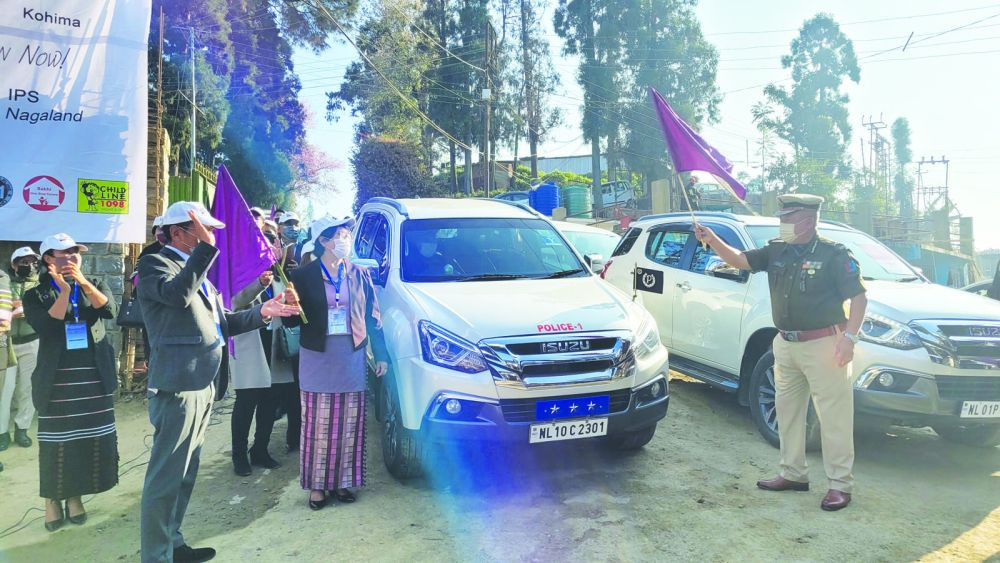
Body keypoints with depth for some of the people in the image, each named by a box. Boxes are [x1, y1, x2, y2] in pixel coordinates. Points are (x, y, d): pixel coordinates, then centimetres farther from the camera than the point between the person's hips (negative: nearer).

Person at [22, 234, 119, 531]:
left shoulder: (95, 286, 9)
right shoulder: (35, 295, 2)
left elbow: (110, 311, -11)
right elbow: (47, 328, -15)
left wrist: (83, 282, -21)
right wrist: (64, 290, -17)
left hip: (95, 382, 2)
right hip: (57, 384, -2)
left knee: (92, 440, 5)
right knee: (56, 444, 1)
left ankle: (74, 496, 20)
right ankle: (52, 500, 15)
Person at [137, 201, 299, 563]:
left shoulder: (197, 268, 19)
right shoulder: (154, 264, -6)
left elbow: (220, 323, 19)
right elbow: (178, 294, -29)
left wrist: (261, 312, 7)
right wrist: (207, 246, -26)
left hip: (202, 386, 9)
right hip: (177, 386, -9)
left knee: (185, 473, 18)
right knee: (166, 476, -3)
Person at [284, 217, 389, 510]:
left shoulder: (359, 274, 5)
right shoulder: (303, 276, -2)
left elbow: (372, 317, 8)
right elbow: (291, 320, -2)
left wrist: (381, 354, 6)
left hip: (352, 356, 2)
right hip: (318, 357, -2)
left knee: (349, 424, 8)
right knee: (319, 424, 4)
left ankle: (342, 481, 21)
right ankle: (317, 484, 17)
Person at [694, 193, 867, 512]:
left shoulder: (834, 255, -10)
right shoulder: (777, 251, 7)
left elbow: (859, 297, -9)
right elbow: (740, 260, 5)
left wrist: (849, 337, -19)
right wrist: (712, 241, -10)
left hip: (823, 345, -7)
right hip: (786, 345, 7)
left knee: (834, 416, -2)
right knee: (787, 411, 15)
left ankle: (840, 484, 9)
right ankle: (793, 474, 28)